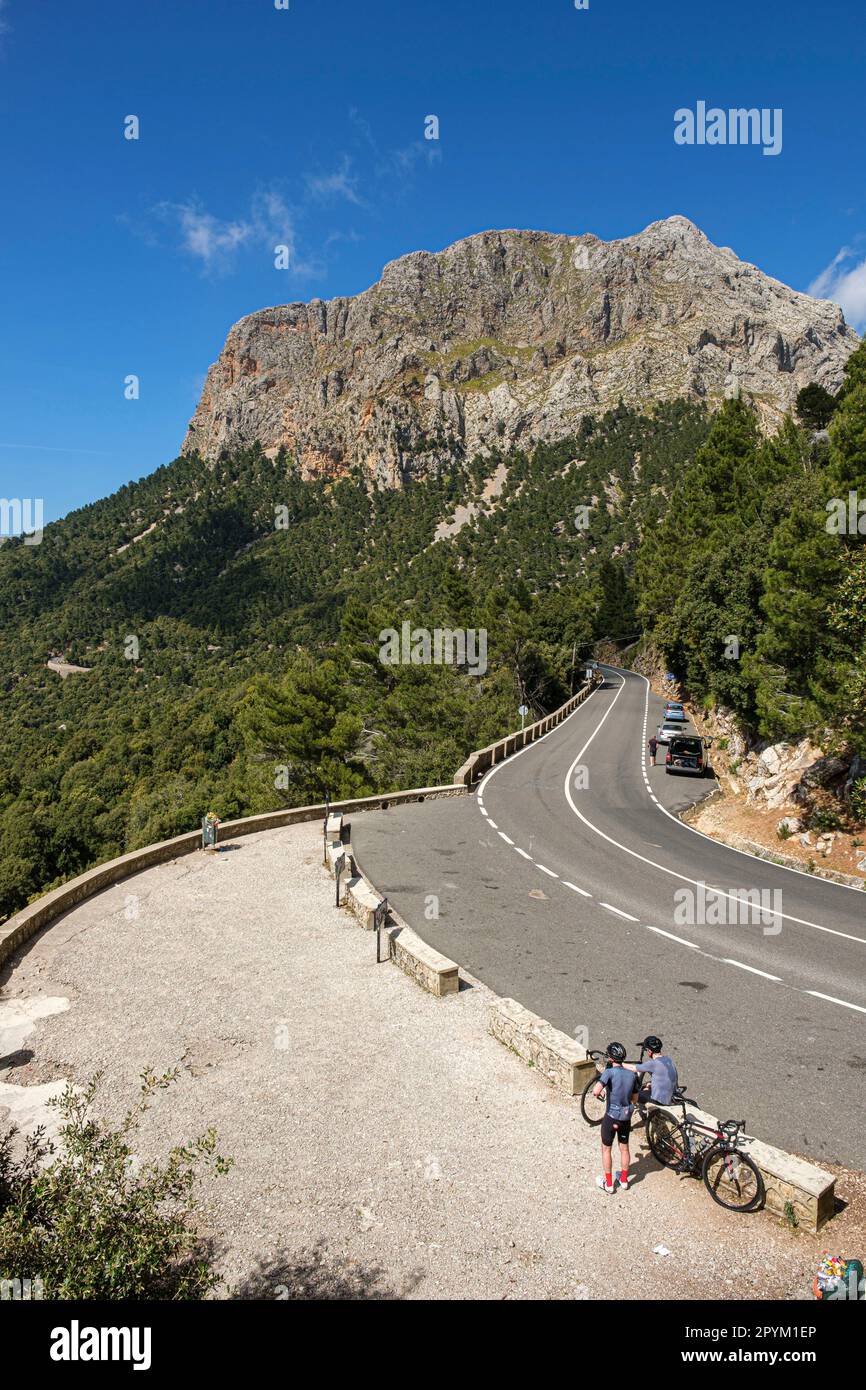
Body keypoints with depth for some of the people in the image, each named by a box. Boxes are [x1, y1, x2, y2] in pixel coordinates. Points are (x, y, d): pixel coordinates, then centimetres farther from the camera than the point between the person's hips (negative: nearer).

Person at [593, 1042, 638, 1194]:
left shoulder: (610, 1072, -22)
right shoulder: (632, 1074, -4)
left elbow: (596, 1091, -33)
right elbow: (634, 1098, 8)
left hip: (611, 1117, -5)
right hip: (626, 1117, 5)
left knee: (606, 1149, 14)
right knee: (624, 1148, 23)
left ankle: (608, 1184, 24)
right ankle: (624, 1179, 38)